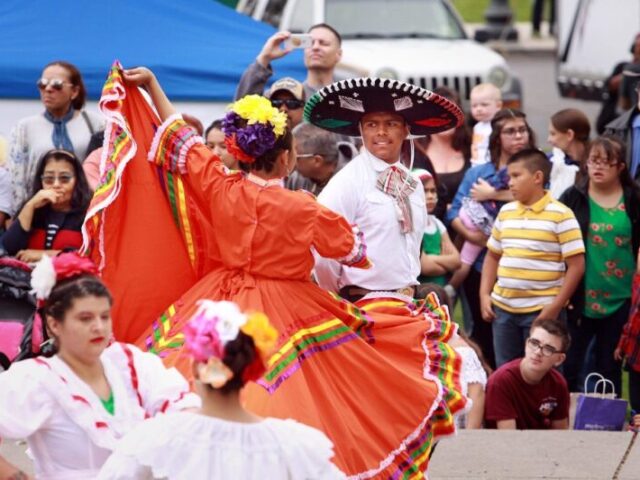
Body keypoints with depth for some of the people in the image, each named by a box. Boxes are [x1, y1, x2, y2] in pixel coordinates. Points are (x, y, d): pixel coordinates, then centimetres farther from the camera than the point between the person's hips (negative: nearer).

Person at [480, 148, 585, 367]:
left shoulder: (560, 215, -8)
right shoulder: (505, 212, 10)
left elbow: (576, 266, -10)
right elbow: (492, 256, 19)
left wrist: (555, 307, -14)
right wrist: (484, 294, 7)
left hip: (542, 311, -5)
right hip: (503, 308, 6)